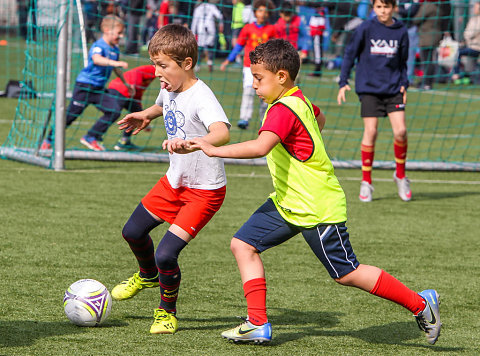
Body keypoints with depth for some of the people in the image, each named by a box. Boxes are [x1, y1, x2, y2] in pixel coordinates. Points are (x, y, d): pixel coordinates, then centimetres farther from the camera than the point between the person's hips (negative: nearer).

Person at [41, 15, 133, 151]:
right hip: (85, 85, -8)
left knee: (112, 112, -6)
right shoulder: (98, 46, -17)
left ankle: (90, 138, 5)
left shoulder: (115, 49, 10)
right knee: (72, 114, -7)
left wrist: (126, 83, 39)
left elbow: (115, 68, 30)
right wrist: (114, 62, -56)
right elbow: (96, 59, -41)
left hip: (99, 88, 8)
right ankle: (48, 140, 8)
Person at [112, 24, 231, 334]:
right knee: (133, 232, 18)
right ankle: (148, 276, 51)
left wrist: (191, 143, -65)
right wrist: (146, 115, 14)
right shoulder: (169, 88, -2)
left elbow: (222, 133, -50)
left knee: (166, 254, -15)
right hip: (175, 181, 9)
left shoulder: (201, 97, -28)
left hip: (205, 190, -9)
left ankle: (167, 311, 12)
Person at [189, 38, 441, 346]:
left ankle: (420, 303, 12)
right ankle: (258, 324, 3)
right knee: (244, 244, 2)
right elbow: (319, 118, 31)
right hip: (288, 203, 10)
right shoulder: (299, 99, 7)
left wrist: (214, 150, -38)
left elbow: (260, 147, -41)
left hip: (317, 210, -10)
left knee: (347, 274, -1)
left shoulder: (283, 110, -24)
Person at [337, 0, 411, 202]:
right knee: (370, 132, -8)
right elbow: (350, 54, 3)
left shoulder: (401, 32, 5)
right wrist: (343, 82, -2)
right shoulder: (366, 29, -3)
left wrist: (404, 84, 5)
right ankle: (366, 182, 3)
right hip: (369, 87, -2)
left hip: (393, 88, 2)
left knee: (400, 130, -10)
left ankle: (400, 175, 11)